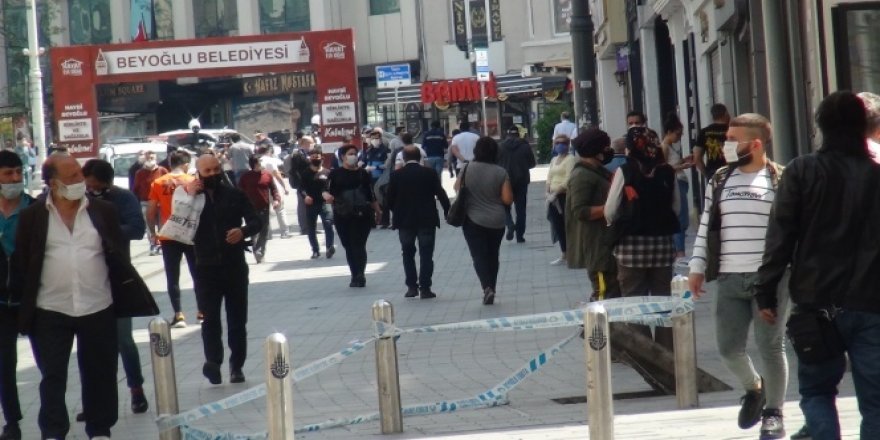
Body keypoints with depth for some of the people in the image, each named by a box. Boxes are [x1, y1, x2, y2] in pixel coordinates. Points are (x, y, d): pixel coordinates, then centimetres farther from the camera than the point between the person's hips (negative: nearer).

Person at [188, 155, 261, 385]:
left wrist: (243, 231, -23)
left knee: (237, 319, 6)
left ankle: (236, 366, 14)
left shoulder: (235, 195, 4)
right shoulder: (191, 197, 4)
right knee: (210, 318, -8)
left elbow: (256, 222, 0)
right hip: (206, 268, -1)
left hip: (235, 266, 1)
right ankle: (213, 360, -5)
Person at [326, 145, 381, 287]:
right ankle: (356, 276, 12)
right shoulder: (335, 174, 4)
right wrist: (326, 195, -23)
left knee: (359, 245, -11)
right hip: (342, 216, 1)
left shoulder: (363, 173, 9)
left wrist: (377, 211, 17)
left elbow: (371, 194, 15)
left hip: (362, 215, -1)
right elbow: (327, 190, 0)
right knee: (348, 246, 4)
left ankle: (359, 276, -14)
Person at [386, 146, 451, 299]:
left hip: (404, 220, 1)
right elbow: (441, 194, -5)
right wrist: (448, 212, 6)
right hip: (427, 220, -1)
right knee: (426, 254, 3)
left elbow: (390, 199, -2)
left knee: (408, 254, 13)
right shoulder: (430, 173, -6)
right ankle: (425, 288, -2)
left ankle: (411, 286, 8)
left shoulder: (396, 175, -4)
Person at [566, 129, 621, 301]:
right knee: (606, 294, -14)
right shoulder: (582, 176, -13)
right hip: (596, 246, -11)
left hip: (607, 242, 11)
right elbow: (580, 211, -22)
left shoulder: (597, 172, 18)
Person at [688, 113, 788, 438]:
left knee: (770, 345, 0)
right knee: (728, 345, 2)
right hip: (730, 278, 4)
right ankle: (753, 389, 32)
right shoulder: (719, 181, 11)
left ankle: (774, 414, 14)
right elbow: (705, 228, 14)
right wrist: (697, 267, 7)